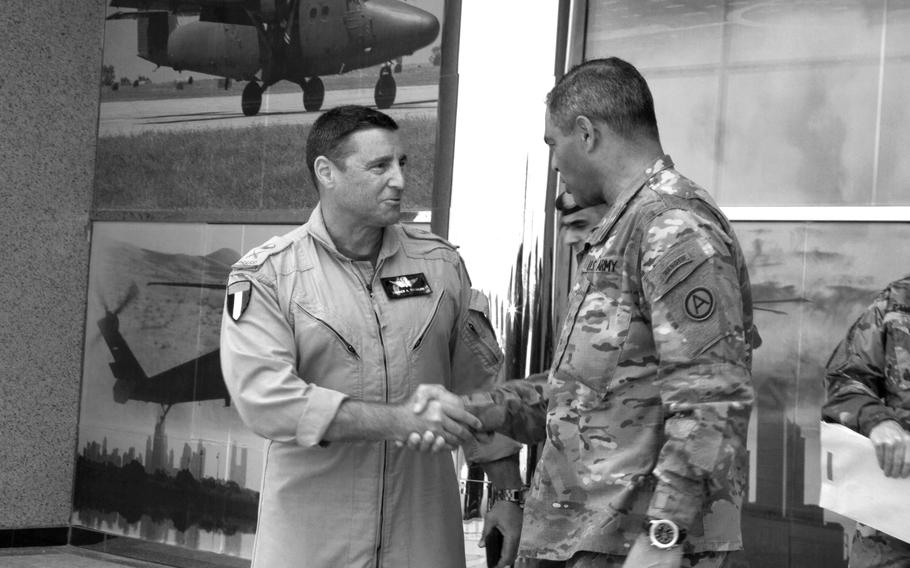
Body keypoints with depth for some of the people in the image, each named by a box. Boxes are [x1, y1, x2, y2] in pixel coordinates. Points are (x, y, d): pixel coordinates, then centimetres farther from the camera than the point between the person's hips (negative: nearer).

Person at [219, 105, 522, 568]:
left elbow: (479, 382, 10)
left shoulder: (440, 264, 5)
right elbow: (262, 396, -19)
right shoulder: (265, 275, -6)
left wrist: (508, 494, 7)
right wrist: (400, 420, -25)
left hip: (422, 529, 3)